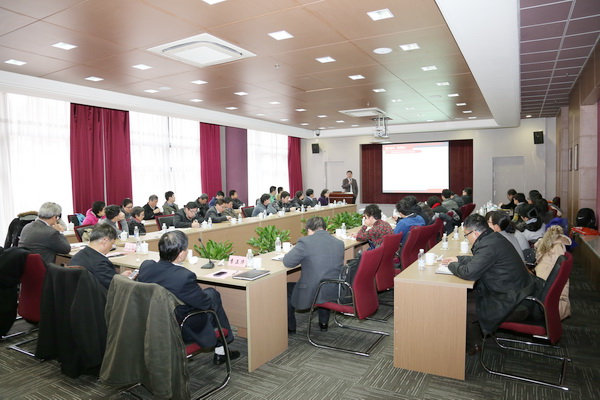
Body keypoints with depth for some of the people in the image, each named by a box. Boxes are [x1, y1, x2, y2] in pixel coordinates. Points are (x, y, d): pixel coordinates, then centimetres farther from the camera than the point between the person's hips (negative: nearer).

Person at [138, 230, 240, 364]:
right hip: (181, 332, -6)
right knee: (213, 294, 12)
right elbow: (206, 303, -18)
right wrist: (208, 295, 5)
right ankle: (220, 352, 27)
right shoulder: (184, 276, -32)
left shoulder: (145, 265, -11)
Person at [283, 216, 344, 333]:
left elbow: (287, 262, -10)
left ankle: (290, 327, 33)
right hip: (334, 293, 6)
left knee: (287, 288, 21)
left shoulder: (305, 242, -15)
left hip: (312, 294, -5)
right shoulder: (339, 243, 3)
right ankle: (324, 323, 44)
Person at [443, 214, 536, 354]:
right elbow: (478, 260, 21)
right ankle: (474, 340, 25)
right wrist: (458, 259, 14)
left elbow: (469, 273, -29)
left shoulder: (489, 246, -28)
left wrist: (452, 265, -10)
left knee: (464, 309, -4)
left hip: (512, 303, -10)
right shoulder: (493, 237, 3)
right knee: (466, 296, 13)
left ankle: (472, 346, 19)